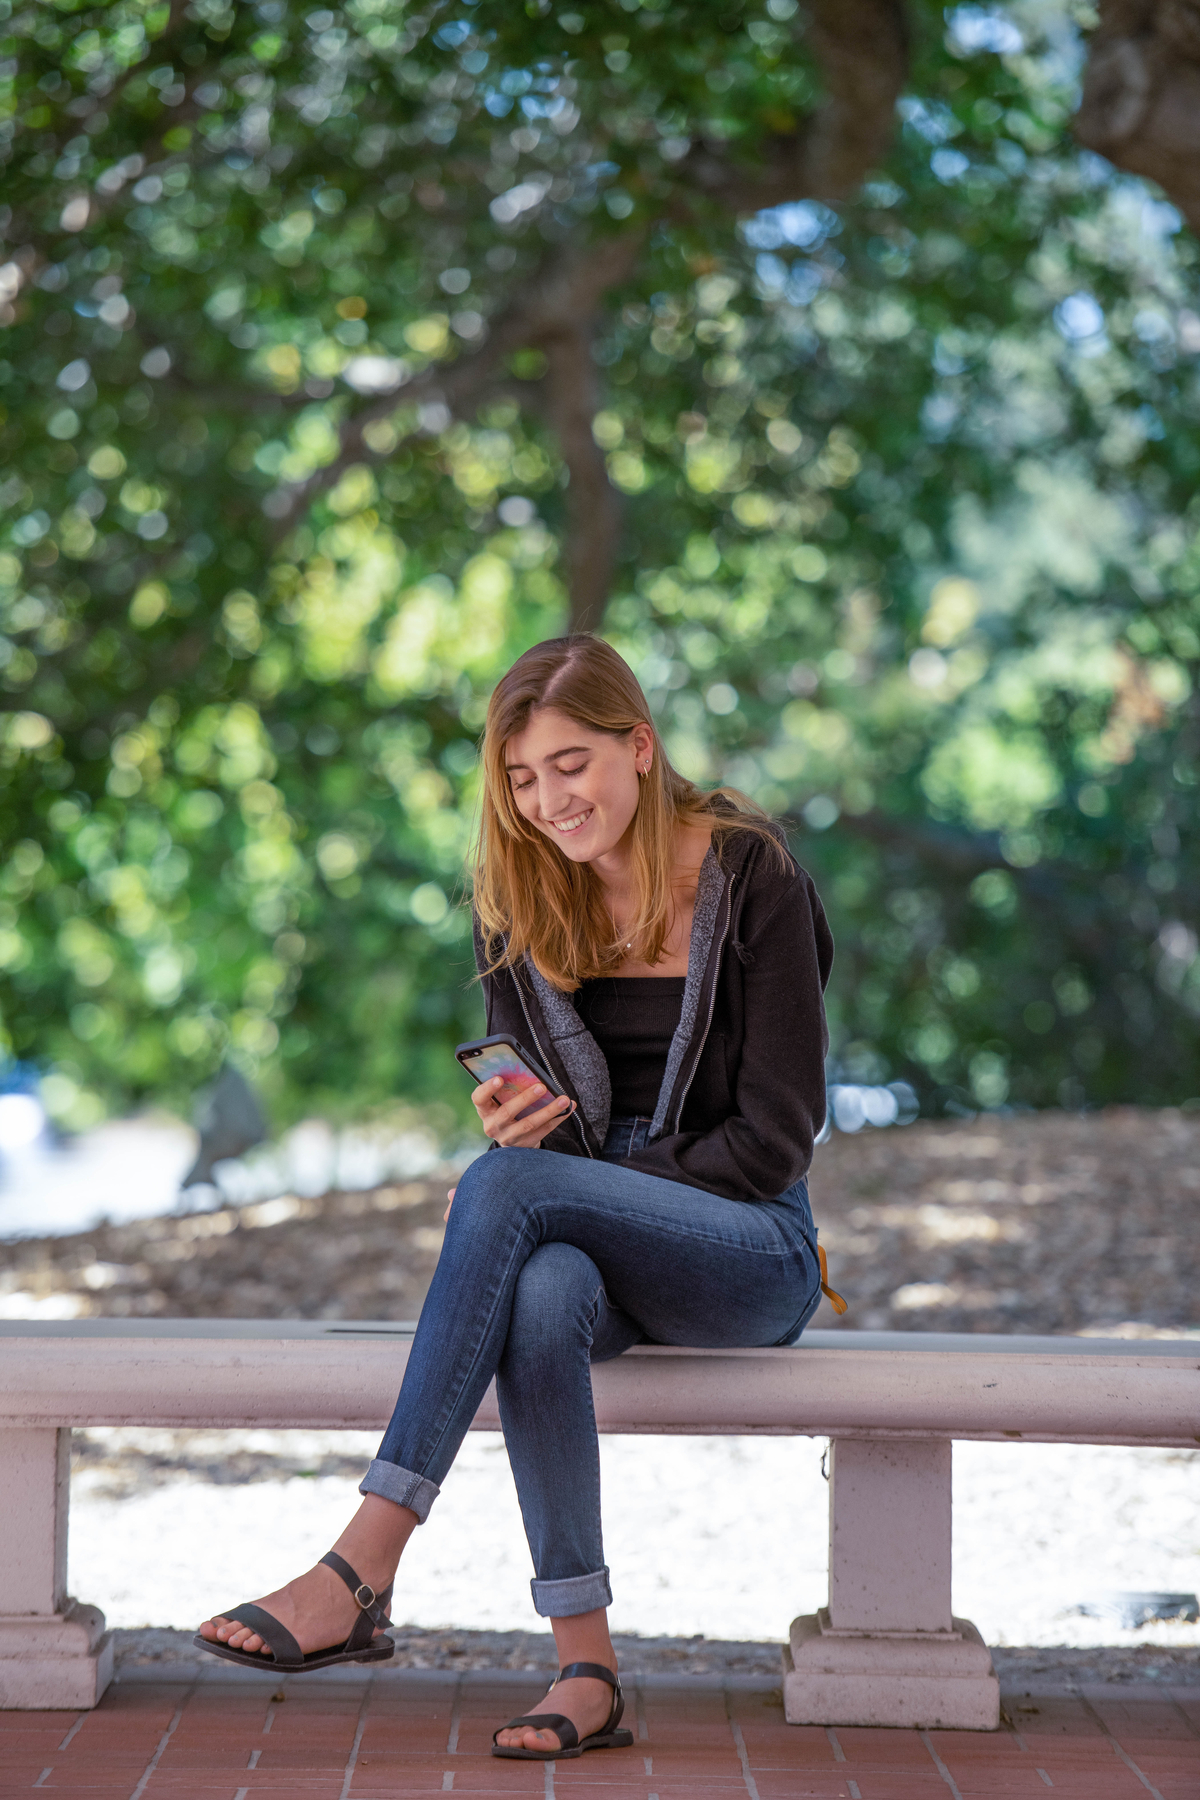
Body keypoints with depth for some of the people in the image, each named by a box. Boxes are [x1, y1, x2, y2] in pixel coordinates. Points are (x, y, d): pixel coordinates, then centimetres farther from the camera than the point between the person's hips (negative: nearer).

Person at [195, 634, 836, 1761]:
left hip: (754, 1251, -3)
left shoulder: (751, 878, -7)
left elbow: (775, 1135, -10)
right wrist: (511, 1122, -16)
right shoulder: (525, 904, 7)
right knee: (542, 1293, -36)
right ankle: (586, 1668, -34)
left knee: (507, 1188, -33)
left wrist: (525, 1166, -14)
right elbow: (526, 1128, 11)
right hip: (600, 1249, 4)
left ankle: (363, 1568, -38)